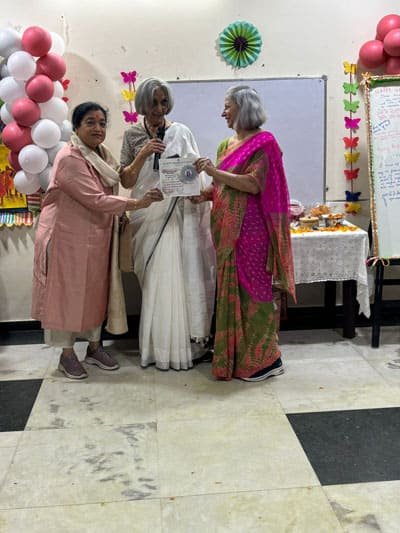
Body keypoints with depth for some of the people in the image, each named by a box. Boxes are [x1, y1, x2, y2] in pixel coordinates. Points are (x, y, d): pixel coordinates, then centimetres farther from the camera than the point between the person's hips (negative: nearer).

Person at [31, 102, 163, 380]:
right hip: (68, 235, -8)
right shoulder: (69, 159, -20)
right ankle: (67, 353, 17)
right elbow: (95, 200, -26)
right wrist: (137, 203, -26)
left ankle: (94, 346, 27)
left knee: (95, 291, 14)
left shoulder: (101, 152, 7)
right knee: (68, 292, 4)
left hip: (96, 236, 8)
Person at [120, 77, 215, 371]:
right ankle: (159, 346, 12)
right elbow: (127, 182, 3)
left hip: (179, 214, -1)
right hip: (148, 215, 1)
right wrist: (143, 154, -12)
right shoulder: (133, 135, 7)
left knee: (180, 278, -2)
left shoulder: (181, 132, 4)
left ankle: (183, 344, 8)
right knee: (155, 281, 3)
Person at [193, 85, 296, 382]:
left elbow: (253, 184, -18)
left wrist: (215, 172, -19)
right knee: (232, 290, 10)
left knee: (252, 289, -3)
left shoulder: (263, 142, -7)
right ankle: (237, 355, 20)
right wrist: (204, 195, 1)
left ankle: (265, 359, 7)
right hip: (227, 229, 8)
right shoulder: (227, 145, 16)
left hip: (250, 229, -8)